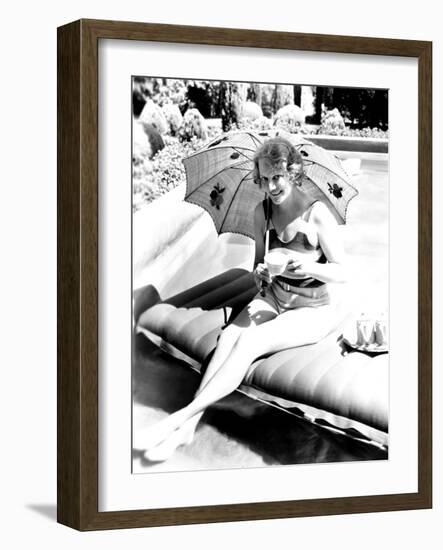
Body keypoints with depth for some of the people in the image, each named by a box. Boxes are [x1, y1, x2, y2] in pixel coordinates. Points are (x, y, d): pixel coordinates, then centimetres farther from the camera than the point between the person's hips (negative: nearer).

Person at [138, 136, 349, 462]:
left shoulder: (317, 215, -18)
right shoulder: (263, 212, -1)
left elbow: (342, 273, -13)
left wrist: (307, 266, -31)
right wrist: (260, 273, -11)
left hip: (313, 309, -5)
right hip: (273, 297, 6)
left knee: (249, 342, -28)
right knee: (230, 335, -24)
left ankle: (184, 416, -31)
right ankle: (189, 425, -34)